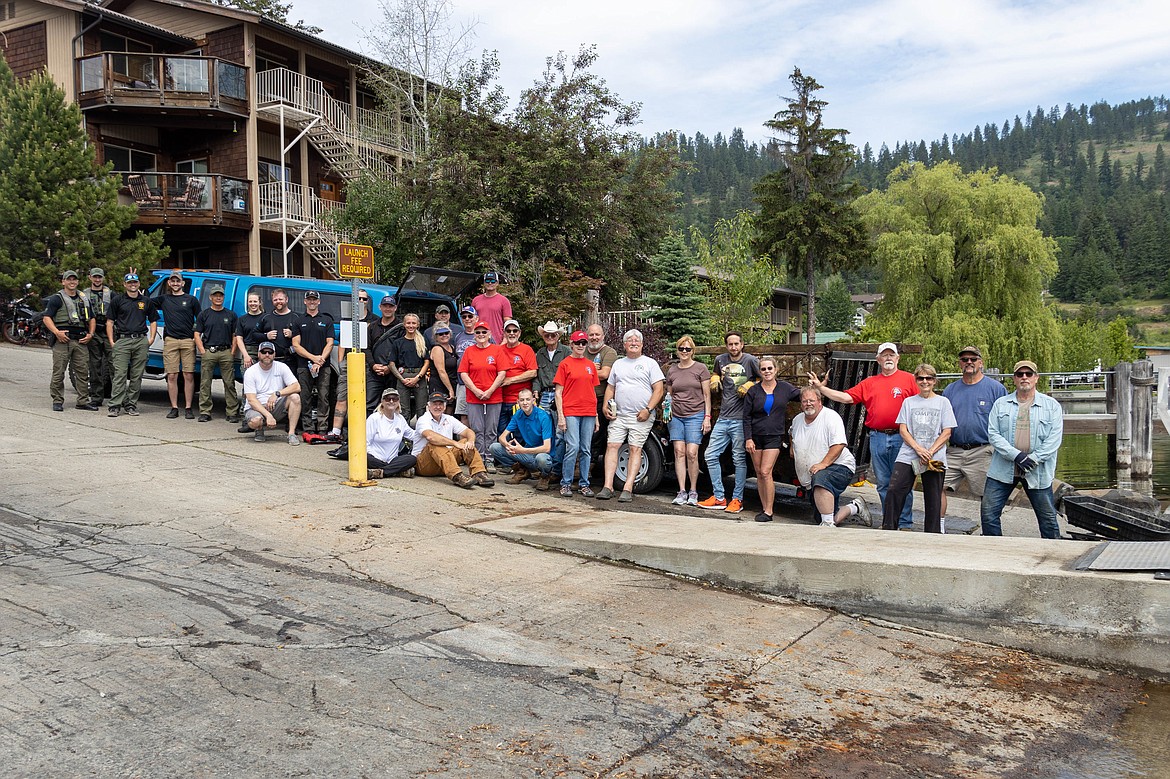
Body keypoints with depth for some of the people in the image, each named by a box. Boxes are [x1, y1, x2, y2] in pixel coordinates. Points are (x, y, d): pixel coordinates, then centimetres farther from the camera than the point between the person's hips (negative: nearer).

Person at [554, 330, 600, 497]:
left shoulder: (591, 365, 14)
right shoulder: (564, 364, 2)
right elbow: (558, 392, -1)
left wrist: (596, 417, 13)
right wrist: (560, 416, -9)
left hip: (589, 414, 4)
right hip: (570, 412, -4)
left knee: (586, 450, 6)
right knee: (573, 448, -10)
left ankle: (584, 484, 13)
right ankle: (566, 484, 1)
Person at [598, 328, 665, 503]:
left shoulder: (649, 363, 3)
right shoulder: (618, 364, 17)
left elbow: (659, 390, -3)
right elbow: (610, 387, 22)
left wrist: (647, 410, -13)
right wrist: (605, 406, 6)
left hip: (641, 417, -4)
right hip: (618, 416, 4)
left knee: (635, 449, -5)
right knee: (611, 446, -5)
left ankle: (627, 489, -5)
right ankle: (608, 487, -5)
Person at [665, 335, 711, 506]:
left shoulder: (700, 369, 2)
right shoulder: (672, 370, 13)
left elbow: (707, 395, 1)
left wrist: (707, 417, -5)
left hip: (695, 415, -3)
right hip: (676, 416, 4)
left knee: (692, 453, -9)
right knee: (679, 452, -3)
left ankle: (693, 492, 3)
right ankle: (682, 491, 1)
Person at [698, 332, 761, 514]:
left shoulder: (751, 361, -3)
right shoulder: (720, 360, 10)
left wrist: (750, 386, -11)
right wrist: (715, 380, 8)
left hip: (741, 420, -5)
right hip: (723, 418, 6)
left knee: (739, 459, 0)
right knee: (710, 456, 4)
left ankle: (737, 500, 9)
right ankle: (719, 498, 13)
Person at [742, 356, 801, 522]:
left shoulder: (785, 388, 3)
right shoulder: (753, 391, 2)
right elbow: (746, 417, 2)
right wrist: (748, 439, -5)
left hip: (774, 437, -2)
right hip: (756, 436, 2)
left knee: (766, 472, -12)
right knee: (759, 473, 5)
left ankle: (768, 511, -7)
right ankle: (764, 508, 15)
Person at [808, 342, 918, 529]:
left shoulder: (909, 379, 3)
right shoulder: (869, 383, 13)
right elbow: (846, 397, 6)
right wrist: (820, 388, -1)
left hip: (901, 437, -4)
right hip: (877, 438, 4)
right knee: (883, 483, 9)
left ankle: (905, 523, 8)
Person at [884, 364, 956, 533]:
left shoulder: (943, 402, 7)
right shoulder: (909, 402, 12)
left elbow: (946, 433, 1)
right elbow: (903, 430, 5)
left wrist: (930, 452, -11)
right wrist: (918, 449, -11)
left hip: (934, 457, -1)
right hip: (908, 455, 1)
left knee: (933, 498, 2)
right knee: (894, 491, -11)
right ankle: (888, 530, -3)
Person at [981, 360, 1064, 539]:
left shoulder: (1052, 406, 6)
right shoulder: (1001, 404, 8)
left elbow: (1054, 439, -3)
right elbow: (993, 434, -1)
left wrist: (1032, 459, -14)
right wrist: (1016, 455, -14)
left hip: (1037, 472, -1)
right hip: (1003, 469, 1)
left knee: (1048, 517, 6)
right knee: (988, 513, -1)